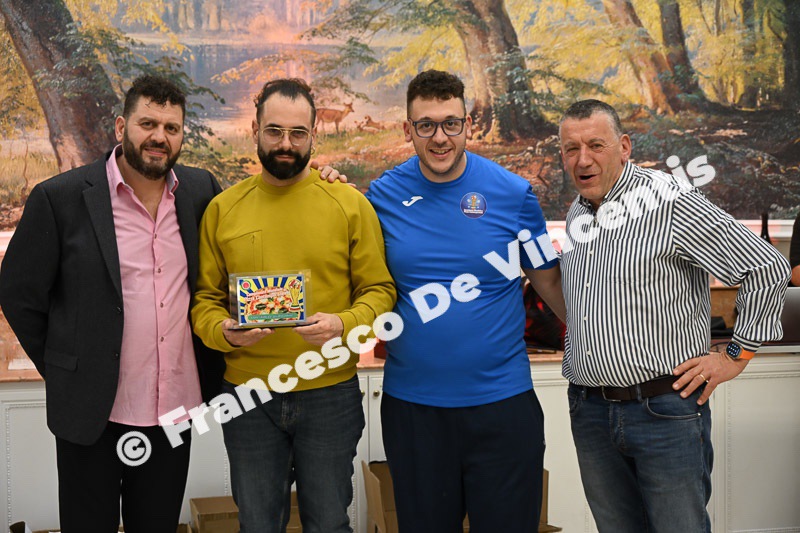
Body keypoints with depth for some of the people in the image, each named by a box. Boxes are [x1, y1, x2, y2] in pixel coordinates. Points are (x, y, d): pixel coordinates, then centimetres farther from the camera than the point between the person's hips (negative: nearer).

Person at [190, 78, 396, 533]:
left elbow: (379, 289, -1)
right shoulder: (223, 209, 3)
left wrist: (344, 324, -20)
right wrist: (223, 331, -15)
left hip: (330, 393, -1)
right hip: (247, 394, 2)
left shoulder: (350, 204, -2)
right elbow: (205, 298, 6)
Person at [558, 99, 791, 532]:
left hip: (665, 410, -6)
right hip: (589, 413, 6)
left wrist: (737, 355, -8)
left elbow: (767, 269, -11)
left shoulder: (669, 202, -12)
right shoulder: (576, 214, 10)